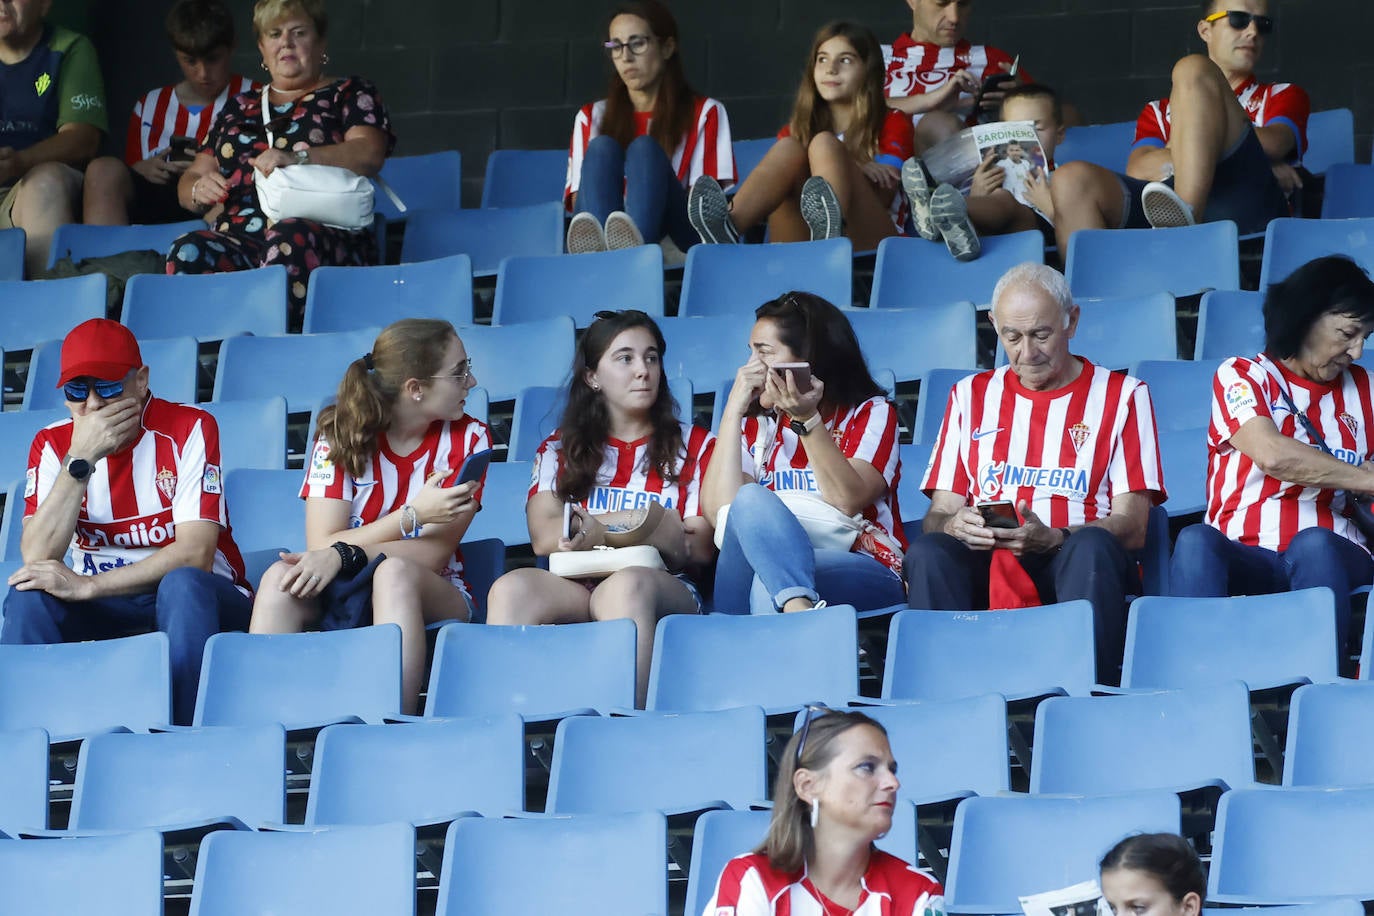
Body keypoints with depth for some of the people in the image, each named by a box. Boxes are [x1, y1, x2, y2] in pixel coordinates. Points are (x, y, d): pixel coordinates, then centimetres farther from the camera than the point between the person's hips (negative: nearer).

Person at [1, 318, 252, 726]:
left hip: (198, 599, -3)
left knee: (182, 584, -37)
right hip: (105, 606, 3)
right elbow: (37, 558, -15)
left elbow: (194, 554, -20)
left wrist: (87, 586, -26)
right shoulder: (52, 445, -2)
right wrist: (80, 460, -23)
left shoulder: (189, 429, -11)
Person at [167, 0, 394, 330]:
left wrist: (296, 159, -19)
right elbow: (191, 178, 26)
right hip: (239, 238, 3)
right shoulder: (239, 109, 28)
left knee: (290, 238, -40)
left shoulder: (349, 94, 17)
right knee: (187, 252, -31)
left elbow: (369, 155, -3)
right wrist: (199, 189, -1)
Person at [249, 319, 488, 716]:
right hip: (345, 595, 1)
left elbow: (435, 553, -11)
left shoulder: (468, 439, -1)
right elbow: (322, 544, -11)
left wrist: (343, 554, -25)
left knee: (393, 573, -35)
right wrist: (414, 515, -22)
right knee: (281, 576, -31)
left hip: (431, 596, -1)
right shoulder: (339, 435, -1)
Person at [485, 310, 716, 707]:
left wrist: (602, 530, -3)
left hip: (663, 587, -2)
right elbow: (545, 536, 5)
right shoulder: (559, 448, 23)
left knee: (627, 585, -39)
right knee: (512, 588, -33)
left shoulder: (695, 446, 20)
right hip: (572, 588, 2)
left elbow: (700, 549, 7)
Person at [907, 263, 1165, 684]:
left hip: (1069, 563, -2)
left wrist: (1053, 539, -18)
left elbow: (1132, 527, 1)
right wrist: (954, 525, -11)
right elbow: (938, 514, 15)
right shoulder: (972, 396, 22)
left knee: (1093, 549, -37)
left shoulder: (1120, 395, 11)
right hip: (984, 566, 2)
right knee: (927, 553, -31)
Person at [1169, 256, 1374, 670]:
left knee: (1313, 544, -36)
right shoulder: (1241, 376, 8)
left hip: (1331, 556, 1)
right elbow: (1273, 456, -11)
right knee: (1195, 541, -35)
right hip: (1245, 555, -1)